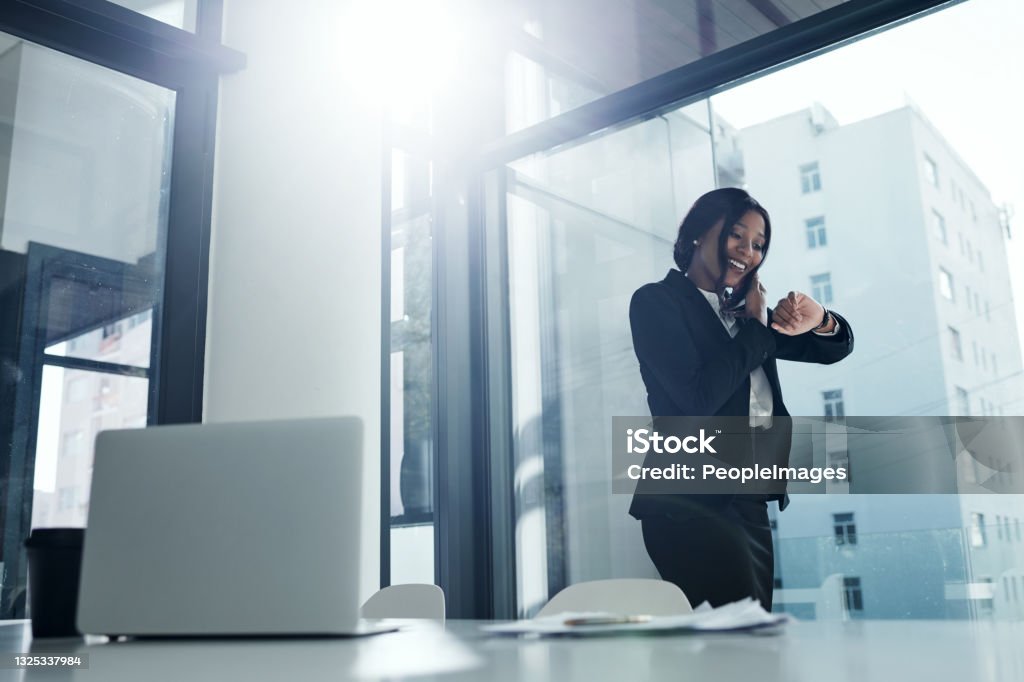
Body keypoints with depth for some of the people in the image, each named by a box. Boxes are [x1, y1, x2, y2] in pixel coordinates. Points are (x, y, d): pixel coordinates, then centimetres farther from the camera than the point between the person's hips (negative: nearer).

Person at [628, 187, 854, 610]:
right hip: (689, 505, -7)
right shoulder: (656, 302, -2)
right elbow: (700, 396, -16)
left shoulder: (742, 315, 17)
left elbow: (835, 349, 22)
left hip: (749, 504, 7)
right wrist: (757, 326, -4)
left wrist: (820, 321, -3)